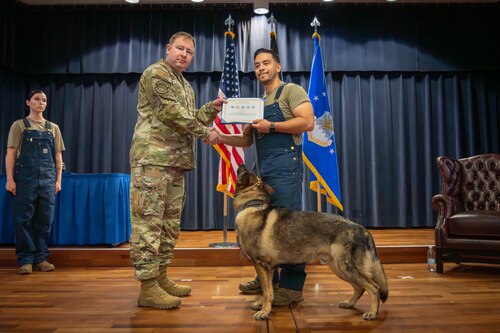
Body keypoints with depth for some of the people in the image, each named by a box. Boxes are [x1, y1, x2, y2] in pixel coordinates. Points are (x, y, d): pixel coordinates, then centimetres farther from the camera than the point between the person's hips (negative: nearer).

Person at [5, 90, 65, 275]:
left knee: (45, 220, 3)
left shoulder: (53, 128, 14)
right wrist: (10, 179, -8)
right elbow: (11, 153, 1)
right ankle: (25, 259, 7)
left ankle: (41, 258, 12)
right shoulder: (19, 125, 7)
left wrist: (58, 180, 6)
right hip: (25, 179, -2)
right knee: (23, 220, -1)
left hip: (48, 180, 3)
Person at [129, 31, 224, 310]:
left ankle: (161, 278, 20)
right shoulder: (156, 73, -3)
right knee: (148, 221, -8)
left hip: (176, 161, 9)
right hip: (153, 158, -9)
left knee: (170, 222, 10)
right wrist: (206, 133, -10)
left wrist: (212, 109, 11)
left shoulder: (186, 86, 24)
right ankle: (147, 287, -3)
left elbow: (190, 120, 25)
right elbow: (171, 113, -14)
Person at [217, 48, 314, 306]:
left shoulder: (291, 91, 3)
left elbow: (308, 122, -12)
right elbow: (247, 140, 22)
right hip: (264, 169, 8)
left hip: (285, 166, -8)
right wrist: (221, 138, 6)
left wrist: (271, 126, -14)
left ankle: (293, 286, -1)